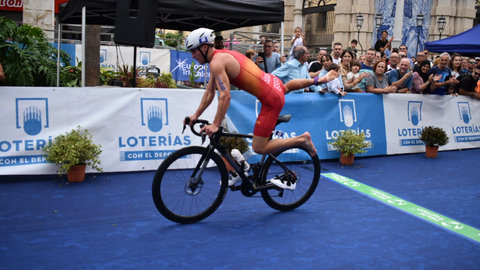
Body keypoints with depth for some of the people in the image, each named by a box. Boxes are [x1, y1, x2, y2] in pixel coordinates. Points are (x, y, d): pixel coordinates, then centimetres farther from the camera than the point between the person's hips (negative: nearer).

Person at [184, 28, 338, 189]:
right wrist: (196, 115, 16)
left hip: (271, 99, -10)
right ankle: (317, 80, 50)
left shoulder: (217, 62, -18)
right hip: (274, 83, 10)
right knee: (286, 87, 47)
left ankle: (302, 140, -4)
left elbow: (225, 96, -25)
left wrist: (216, 125, -23)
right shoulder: (221, 55, 12)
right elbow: (209, 92, 16)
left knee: (259, 148, -7)